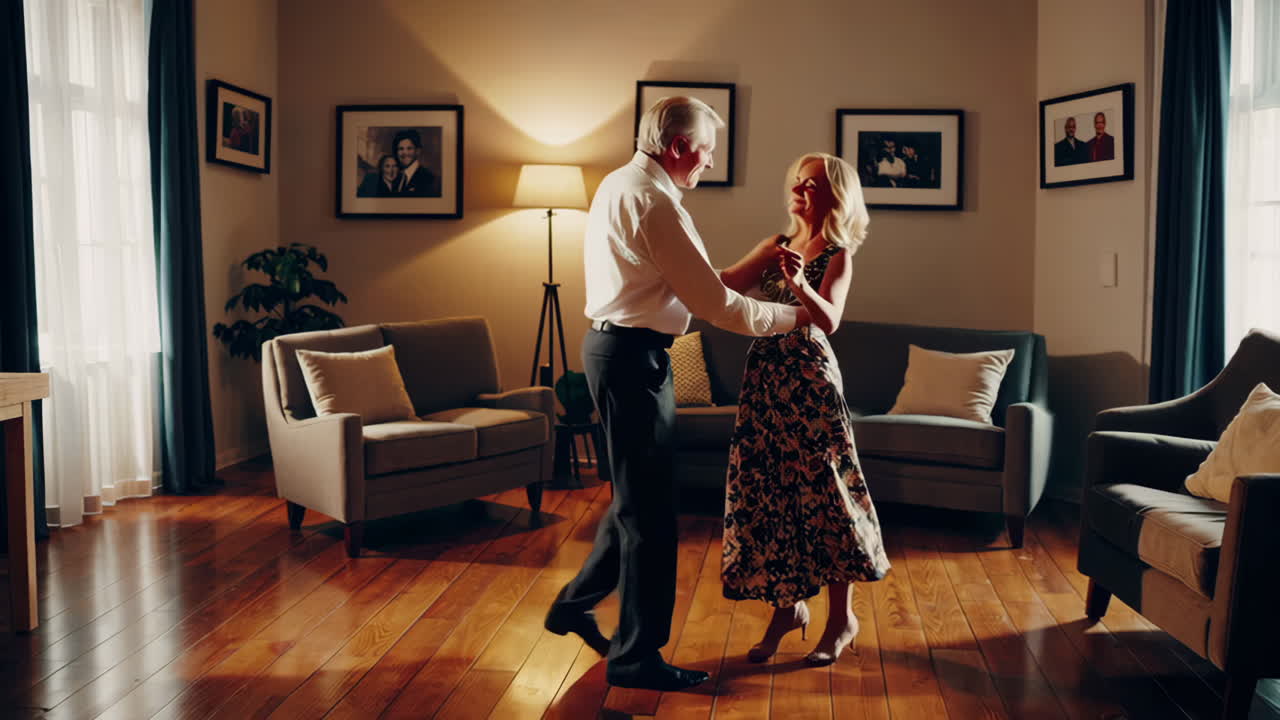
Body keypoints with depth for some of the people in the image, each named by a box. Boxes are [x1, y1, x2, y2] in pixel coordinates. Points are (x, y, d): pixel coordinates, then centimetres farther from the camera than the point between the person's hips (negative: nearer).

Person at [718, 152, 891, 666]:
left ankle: (842, 619, 15)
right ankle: (787, 606, 24)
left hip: (808, 382, -6)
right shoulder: (777, 245, 13)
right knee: (765, 494, 8)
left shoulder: (837, 255, -3)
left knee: (822, 493, 1)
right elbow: (726, 284, 2)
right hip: (763, 378, 6)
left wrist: (801, 288, -36)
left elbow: (829, 319, -19)